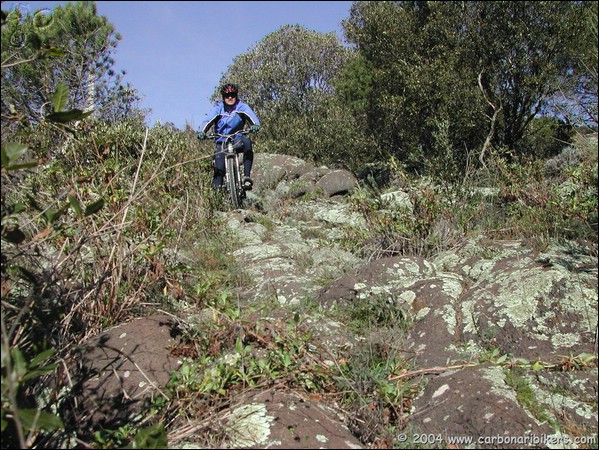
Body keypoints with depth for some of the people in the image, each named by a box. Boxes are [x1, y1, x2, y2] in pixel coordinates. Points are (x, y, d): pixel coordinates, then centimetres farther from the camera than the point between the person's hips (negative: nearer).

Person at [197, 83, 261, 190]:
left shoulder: (241, 106, -5)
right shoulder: (218, 108, -4)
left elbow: (251, 115, -22)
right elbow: (207, 120, -16)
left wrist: (255, 125, -45)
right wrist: (201, 131, -36)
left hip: (237, 139, -1)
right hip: (221, 141, 1)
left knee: (247, 142, -34)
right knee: (219, 168, -15)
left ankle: (247, 176, -31)